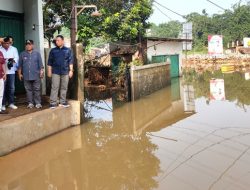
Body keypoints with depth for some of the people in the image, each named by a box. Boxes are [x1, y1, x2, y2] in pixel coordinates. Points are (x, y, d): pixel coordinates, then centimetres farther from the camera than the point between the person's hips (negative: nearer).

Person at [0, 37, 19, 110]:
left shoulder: (14, 49, 8)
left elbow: (16, 57, -2)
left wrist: (13, 60, -23)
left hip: (11, 71, 2)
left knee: (11, 88, 6)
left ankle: (11, 103, 15)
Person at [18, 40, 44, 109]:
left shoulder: (37, 53, 4)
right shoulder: (22, 54, 7)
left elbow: (40, 64, 2)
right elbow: (20, 65, 9)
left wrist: (41, 72, -4)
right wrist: (19, 74, 6)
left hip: (36, 76, -1)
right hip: (26, 76, 1)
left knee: (37, 90, 0)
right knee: (28, 90, 6)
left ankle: (38, 103, 5)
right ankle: (30, 103, 13)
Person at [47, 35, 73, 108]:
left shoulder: (68, 50, 5)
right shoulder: (53, 51, 6)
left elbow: (70, 61, 4)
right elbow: (50, 62, 8)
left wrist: (71, 70, -2)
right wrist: (49, 71, 4)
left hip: (65, 72, 1)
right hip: (55, 72, 0)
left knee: (64, 87, 6)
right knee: (54, 87, -3)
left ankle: (63, 102, 14)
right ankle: (53, 103, -2)